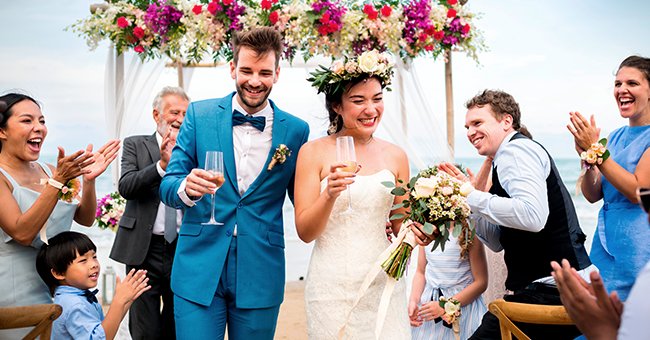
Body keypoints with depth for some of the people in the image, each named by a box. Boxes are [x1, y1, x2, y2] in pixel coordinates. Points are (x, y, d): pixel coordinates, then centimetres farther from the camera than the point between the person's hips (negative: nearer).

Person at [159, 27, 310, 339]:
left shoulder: (296, 130, 1)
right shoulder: (199, 114, 0)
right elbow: (167, 186, 0)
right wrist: (186, 187, -23)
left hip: (260, 274, 1)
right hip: (200, 265, 0)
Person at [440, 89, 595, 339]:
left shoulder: (515, 149, -10)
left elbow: (533, 216, -27)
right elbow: (498, 241, 19)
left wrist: (472, 197, -18)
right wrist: (466, 193, 10)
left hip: (550, 291, -10)